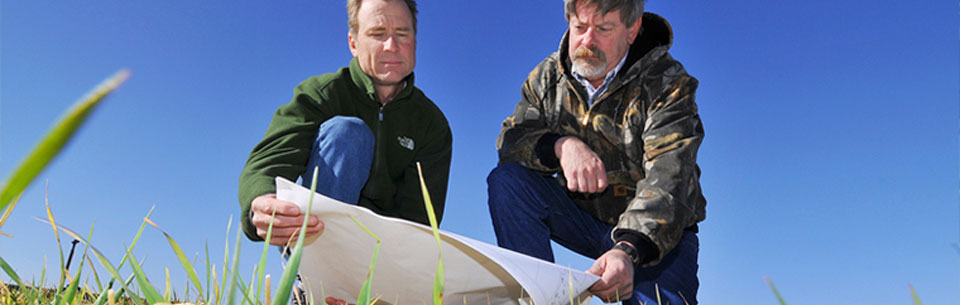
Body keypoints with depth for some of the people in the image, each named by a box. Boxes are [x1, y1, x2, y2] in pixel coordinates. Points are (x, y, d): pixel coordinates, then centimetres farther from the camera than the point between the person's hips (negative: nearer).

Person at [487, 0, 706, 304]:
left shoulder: (667, 82, -15)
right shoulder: (548, 76, -1)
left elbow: (668, 179, -28)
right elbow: (510, 140, -7)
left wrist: (627, 252, -45)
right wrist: (560, 145, -30)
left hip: (655, 232, -3)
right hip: (581, 217, 4)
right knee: (506, 179, -17)